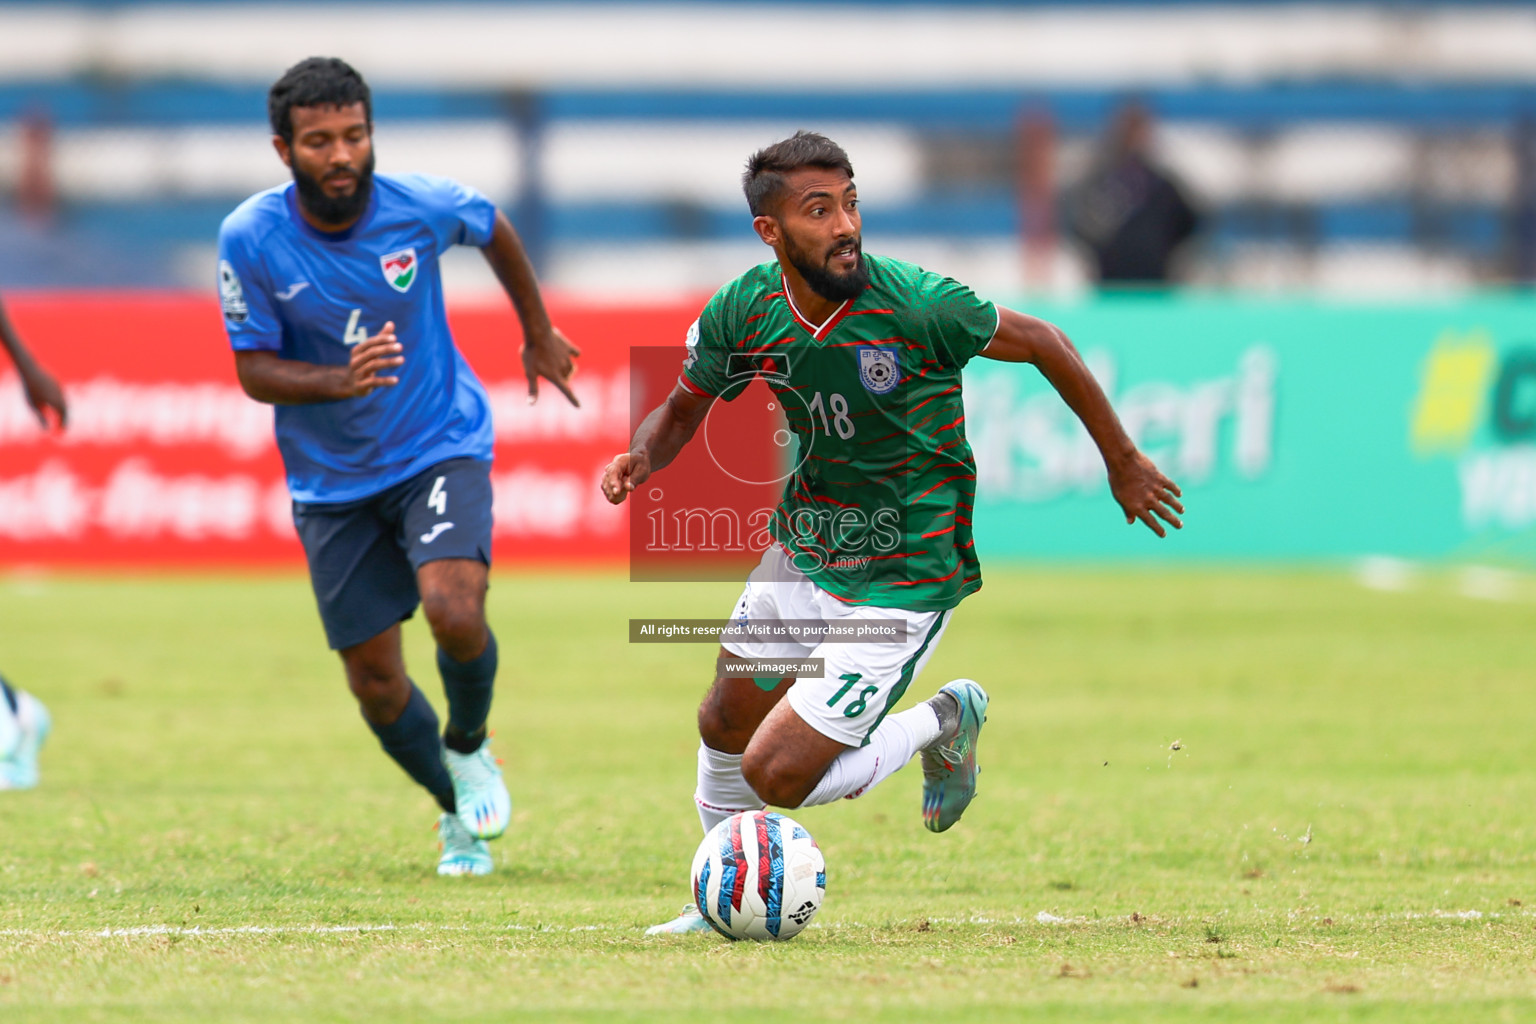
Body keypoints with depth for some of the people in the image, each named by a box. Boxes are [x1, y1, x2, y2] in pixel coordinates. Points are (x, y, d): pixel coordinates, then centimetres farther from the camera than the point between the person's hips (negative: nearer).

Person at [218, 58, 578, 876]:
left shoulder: (423, 207, -16)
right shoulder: (249, 240, -17)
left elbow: (495, 232, 8)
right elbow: (254, 371, -10)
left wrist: (538, 335, 20)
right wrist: (339, 381, -30)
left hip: (441, 447, -1)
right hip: (333, 482, 1)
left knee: (454, 610, -25)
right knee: (374, 678, 2)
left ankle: (469, 748, 8)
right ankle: (456, 810, 31)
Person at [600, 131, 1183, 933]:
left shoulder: (915, 304, -26)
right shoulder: (743, 311, -12)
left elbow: (1042, 345, -11)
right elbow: (684, 408, 6)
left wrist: (1123, 464, 0)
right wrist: (641, 458, -18)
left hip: (901, 582, -6)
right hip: (804, 551, 6)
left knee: (776, 775, -11)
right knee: (724, 725, 18)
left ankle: (943, 726, 14)